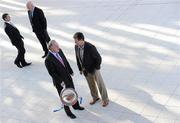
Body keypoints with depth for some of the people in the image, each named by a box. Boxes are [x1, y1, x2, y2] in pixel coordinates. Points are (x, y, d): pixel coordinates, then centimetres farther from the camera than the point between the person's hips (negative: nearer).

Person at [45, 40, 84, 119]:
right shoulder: (48, 60, -29)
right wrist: (60, 81, -26)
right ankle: (68, 112, 36)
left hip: (68, 77, 7)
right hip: (60, 82, -7)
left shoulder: (59, 51, -8)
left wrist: (70, 71, 12)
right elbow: (52, 73, -25)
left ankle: (76, 106, 50)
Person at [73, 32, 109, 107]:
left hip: (94, 69, -5)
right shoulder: (76, 47, -11)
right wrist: (80, 69, 8)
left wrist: (96, 68, -13)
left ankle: (105, 99, 30)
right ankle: (95, 97, 43)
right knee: (91, 85, 21)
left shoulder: (90, 47, -30)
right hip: (85, 70, 5)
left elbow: (98, 58, -21)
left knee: (100, 84, 11)